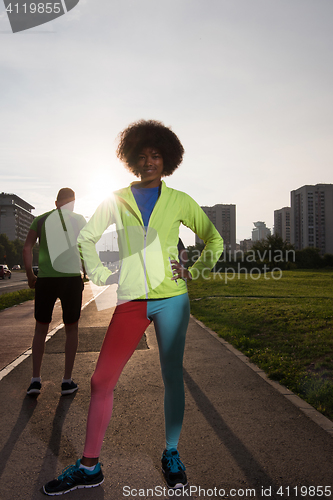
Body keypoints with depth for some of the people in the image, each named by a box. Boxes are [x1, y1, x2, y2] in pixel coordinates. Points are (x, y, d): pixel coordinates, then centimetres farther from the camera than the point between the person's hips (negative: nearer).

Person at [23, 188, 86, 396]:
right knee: (72, 328, 12)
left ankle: (36, 379, 11)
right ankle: (67, 381, 13)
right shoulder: (79, 220, 6)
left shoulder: (41, 220, 9)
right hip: (71, 278, -1)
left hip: (45, 279, 1)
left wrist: (30, 275, 12)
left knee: (41, 329, 15)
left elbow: (27, 249, 2)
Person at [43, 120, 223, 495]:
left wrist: (194, 272, 3)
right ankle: (89, 467, 17)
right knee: (101, 381, 1)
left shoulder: (180, 201, 6)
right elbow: (86, 237, 15)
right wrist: (99, 275, 4)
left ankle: (171, 455, 29)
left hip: (171, 298, 0)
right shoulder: (117, 200, 8)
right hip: (131, 299, 1)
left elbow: (214, 240, 14)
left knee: (172, 377, 8)